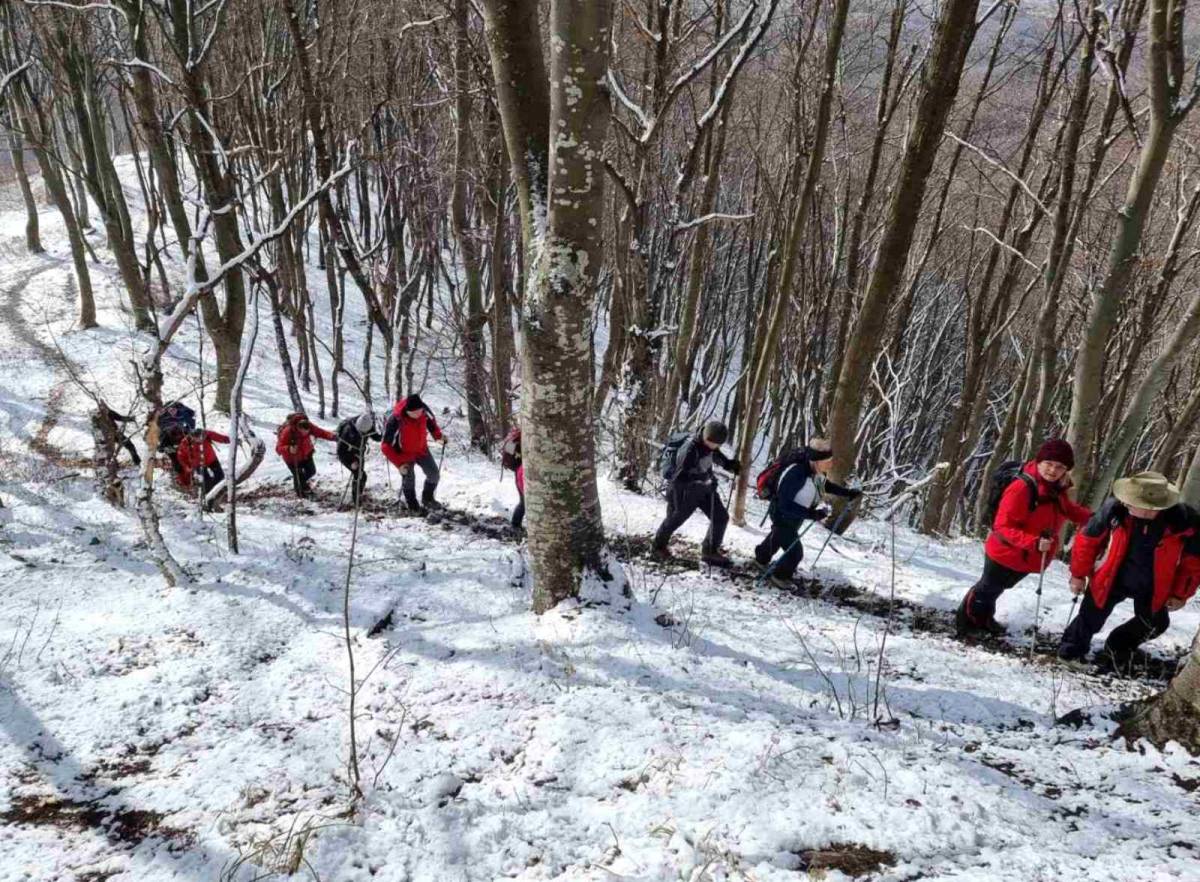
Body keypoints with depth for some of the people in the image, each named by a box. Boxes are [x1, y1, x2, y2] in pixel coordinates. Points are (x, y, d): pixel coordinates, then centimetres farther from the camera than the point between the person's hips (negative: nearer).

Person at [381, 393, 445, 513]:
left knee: (434, 474, 7)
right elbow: (386, 446, -26)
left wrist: (438, 435, -12)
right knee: (408, 479, -5)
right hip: (404, 453, -5)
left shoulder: (424, 410, -23)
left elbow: (431, 420, 3)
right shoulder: (395, 420, -36)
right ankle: (413, 506, 20)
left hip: (421, 449, 5)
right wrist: (399, 464, -32)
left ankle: (427, 498, 33)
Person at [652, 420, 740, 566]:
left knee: (721, 517, 3)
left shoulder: (707, 443, -12)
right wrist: (704, 481, -38)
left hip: (704, 488, 7)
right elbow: (680, 477, -38)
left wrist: (728, 463, -1)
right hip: (684, 492, -7)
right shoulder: (689, 451, -37)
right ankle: (659, 546, 44)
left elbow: (715, 454, 13)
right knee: (675, 519, 16)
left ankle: (710, 551, 20)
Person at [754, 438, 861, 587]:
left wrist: (847, 493, -5)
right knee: (795, 552, -2)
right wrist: (811, 514, -43)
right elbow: (785, 505, -38)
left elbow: (825, 485, 4)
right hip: (783, 515, -8)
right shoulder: (796, 474, -43)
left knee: (777, 538, 32)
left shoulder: (816, 470, -19)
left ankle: (761, 557, 60)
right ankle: (780, 576, 27)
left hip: (796, 515, 8)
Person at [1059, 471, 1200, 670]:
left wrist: (1180, 594, -1)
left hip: (1152, 588, 2)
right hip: (1110, 579, -1)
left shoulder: (1184, 521, -27)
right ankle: (1071, 651, 40)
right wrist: (1078, 574, -4)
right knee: (1090, 619, 13)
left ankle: (1117, 650, 45)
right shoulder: (1115, 509, -30)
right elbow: (1088, 539, -13)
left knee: (1154, 624, 20)